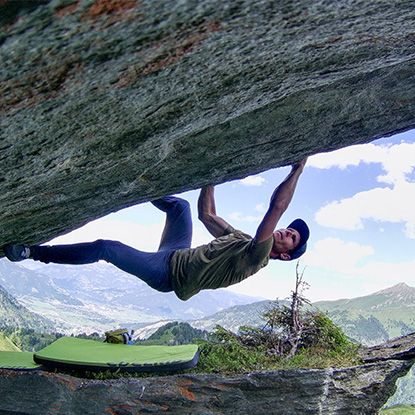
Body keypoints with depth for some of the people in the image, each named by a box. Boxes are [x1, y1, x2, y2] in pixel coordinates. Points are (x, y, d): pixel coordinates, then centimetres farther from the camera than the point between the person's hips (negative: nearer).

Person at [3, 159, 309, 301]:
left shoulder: (256, 256, -17)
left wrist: (297, 169, -31)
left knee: (104, 248, -15)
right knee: (180, 206, 10)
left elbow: (276, 208, -31)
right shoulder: (242, 240, 9)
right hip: (176, 254, 8)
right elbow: (207, 214, 15)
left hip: (168, 273, -8)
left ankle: (33, 252, -3)